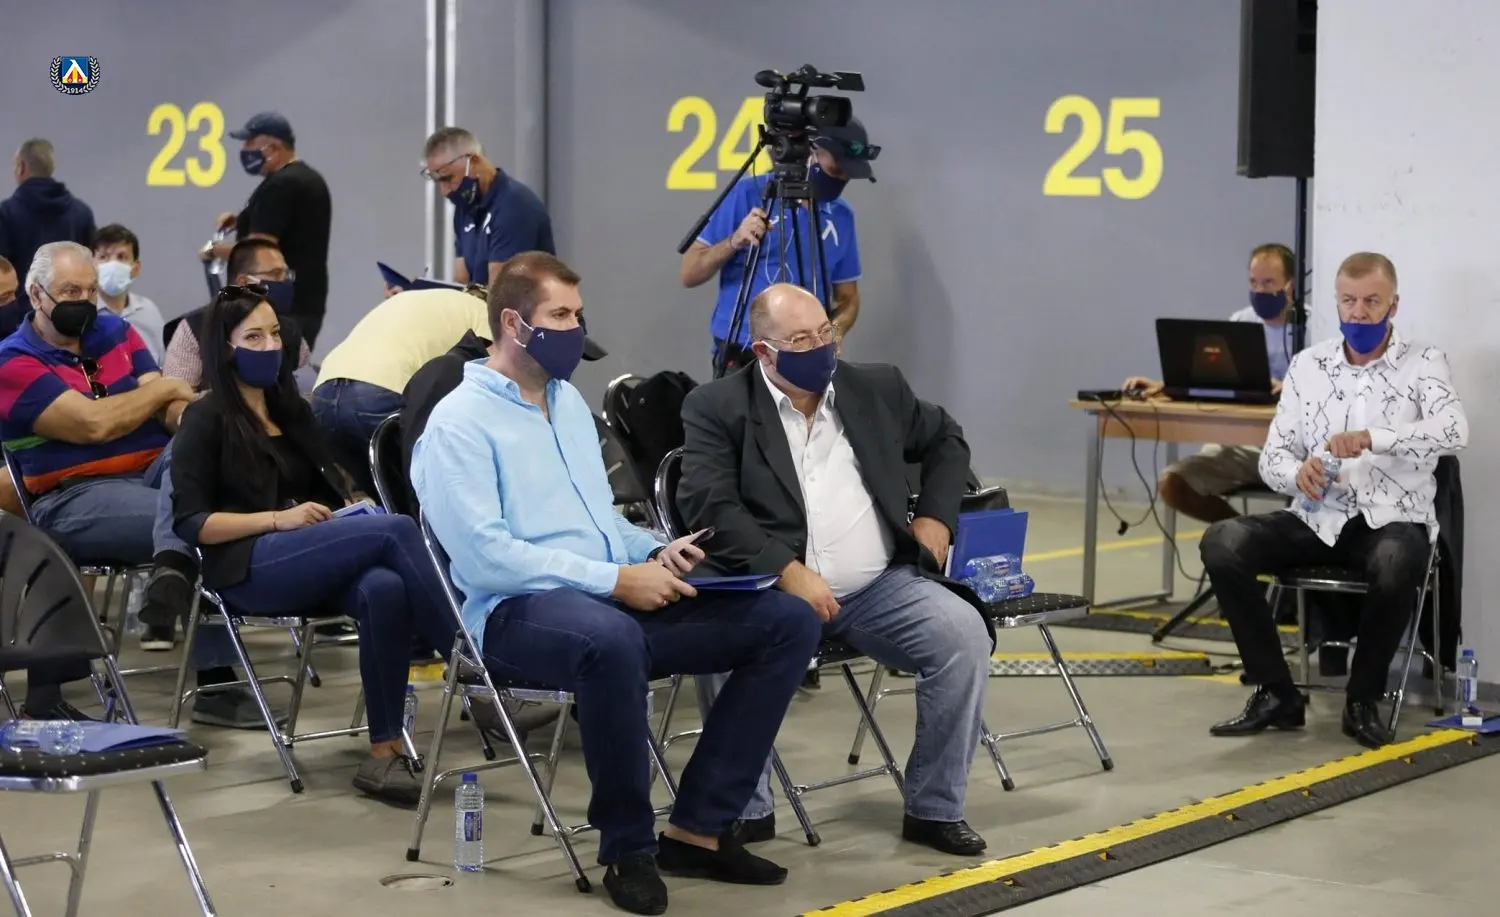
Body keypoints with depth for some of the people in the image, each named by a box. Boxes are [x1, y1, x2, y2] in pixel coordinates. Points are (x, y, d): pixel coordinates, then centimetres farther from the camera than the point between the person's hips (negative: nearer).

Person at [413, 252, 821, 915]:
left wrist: (655, 553, 5)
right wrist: (615, 578, -20)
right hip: (520, 613, -8)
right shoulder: (459, 422, -7)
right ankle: (628, 847, -23)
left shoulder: (569, 402, 20)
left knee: (788, 622, -6)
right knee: (611, 639, -43)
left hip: (619, 598, 9)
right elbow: (484, 555, -19)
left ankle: (697, 828, -6)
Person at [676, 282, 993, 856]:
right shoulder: (718, 408, 1)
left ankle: (935, 808, -9)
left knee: (964, 633, -22)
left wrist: (935, 516, 11)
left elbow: (944, 440, 29)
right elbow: (707, 505, -10)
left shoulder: (876, 389, 15)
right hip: (776, 590, -3)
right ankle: (747, 809, -13)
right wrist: (788, 572, -20)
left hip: (881, 586, 3)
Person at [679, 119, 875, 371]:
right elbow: (690, 275, -5)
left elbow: (847, 298, 14)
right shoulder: (750, 194, -5)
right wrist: (733, 242, -22)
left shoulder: (842, 216, 6)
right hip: (740, 358, -4)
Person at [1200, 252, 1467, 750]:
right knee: (1222, 542, -22)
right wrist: (1297, 473, -20)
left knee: (1395, 565, -39)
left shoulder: (1422, 363, -1)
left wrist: (1371, 438, -35)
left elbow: (1453, 430, -20)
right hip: (1318, 518, 4)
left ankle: (1363, 698, -12)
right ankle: (1276, 693, -11)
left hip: (1392, 518, -3)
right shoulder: (1308, 364, 8)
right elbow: (1273, 455, 5)